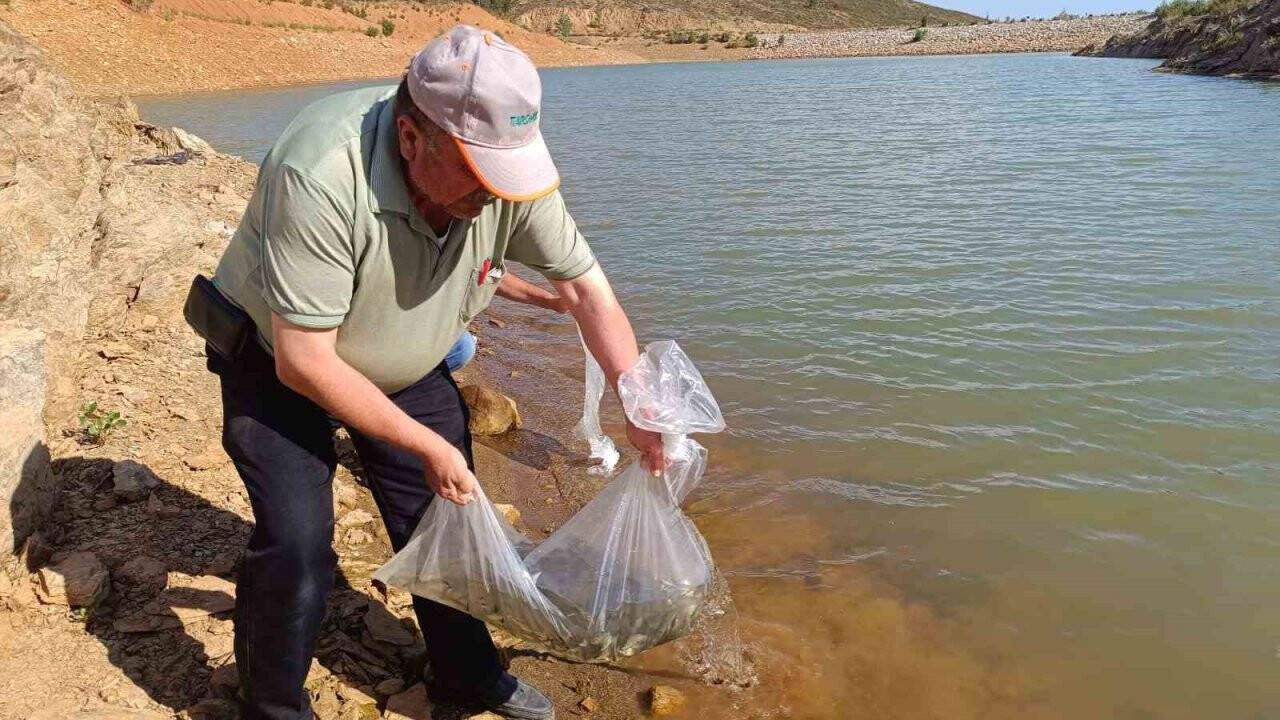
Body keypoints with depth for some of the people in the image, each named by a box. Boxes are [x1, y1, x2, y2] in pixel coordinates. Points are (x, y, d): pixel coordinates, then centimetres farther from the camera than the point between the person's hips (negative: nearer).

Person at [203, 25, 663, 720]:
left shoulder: (509, 170, -23)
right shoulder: (321, 174, -39)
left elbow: (586, 286, -12)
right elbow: (305, 361, -33)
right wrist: (428, 445, -26)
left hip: (408, 366, 5)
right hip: (280, 363, -4)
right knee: (296, 540, -15)